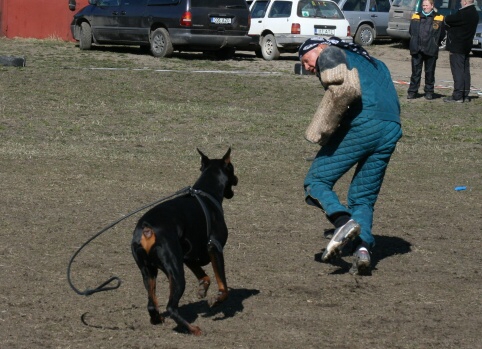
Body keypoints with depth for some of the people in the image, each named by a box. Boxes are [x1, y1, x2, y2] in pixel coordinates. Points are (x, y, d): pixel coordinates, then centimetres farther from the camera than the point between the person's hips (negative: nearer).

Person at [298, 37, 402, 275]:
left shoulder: (330, 54, 10)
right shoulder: (371, 62, 35)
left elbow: (342, 89, -11)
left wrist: (322, 131, -7)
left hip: (361, 125, -7)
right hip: (391, 131, 7)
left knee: (316, 181, 1)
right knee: (363, 197, 14)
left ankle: (343, 220, -24)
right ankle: (363, 247, -10)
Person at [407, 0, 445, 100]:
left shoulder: (439, 19, 1)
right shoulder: (416, 17, 9)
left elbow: (442, 35, 5)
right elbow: (411, 31, 15)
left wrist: (435, 44, 3)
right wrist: (415, 41, 9)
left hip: (431, 50, -2)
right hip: (417, 50, 2)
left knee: (430, 72, 5)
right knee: (415, 72, 4)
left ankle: (429, 92, 13)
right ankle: (412, 91, 8)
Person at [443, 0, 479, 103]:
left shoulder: (463, 13, -21)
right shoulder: (474, 13, 10)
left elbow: (448, 20, -16)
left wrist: (446, 18, 5)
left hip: (457, 47, -9)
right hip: (466, 47, 9)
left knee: (458, 71, -7)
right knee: (465, 71, 13)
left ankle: (457, 96, -8)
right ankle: (465, 95, 17)